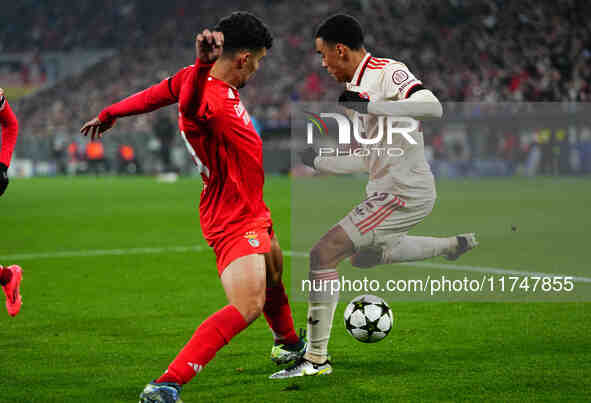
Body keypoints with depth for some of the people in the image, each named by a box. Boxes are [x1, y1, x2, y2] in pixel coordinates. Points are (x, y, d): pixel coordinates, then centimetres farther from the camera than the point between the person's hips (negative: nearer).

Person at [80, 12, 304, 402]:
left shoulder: (198, 77, -1)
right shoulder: (208, 99, -30)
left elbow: (159, 93, 14)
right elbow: (190, 105, -54)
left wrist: (111, 114, 29)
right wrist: (202, 66, -74)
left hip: (252, 212, 11)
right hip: (233, 219, -11)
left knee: (274, 277, 33)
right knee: (248, 306, -24)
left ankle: (288, 345, 62)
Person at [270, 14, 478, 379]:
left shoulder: (389, 72, -14)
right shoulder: (356, 89, 14)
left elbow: (433, 108, -31)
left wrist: (369, 106, -30)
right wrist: (317, 161, 13)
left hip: (405, 193, -10)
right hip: (387, 188, 10)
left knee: (324, 253, -16)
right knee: (362, 256, 32)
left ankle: (317, 358, -11)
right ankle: (454, 245, 36)